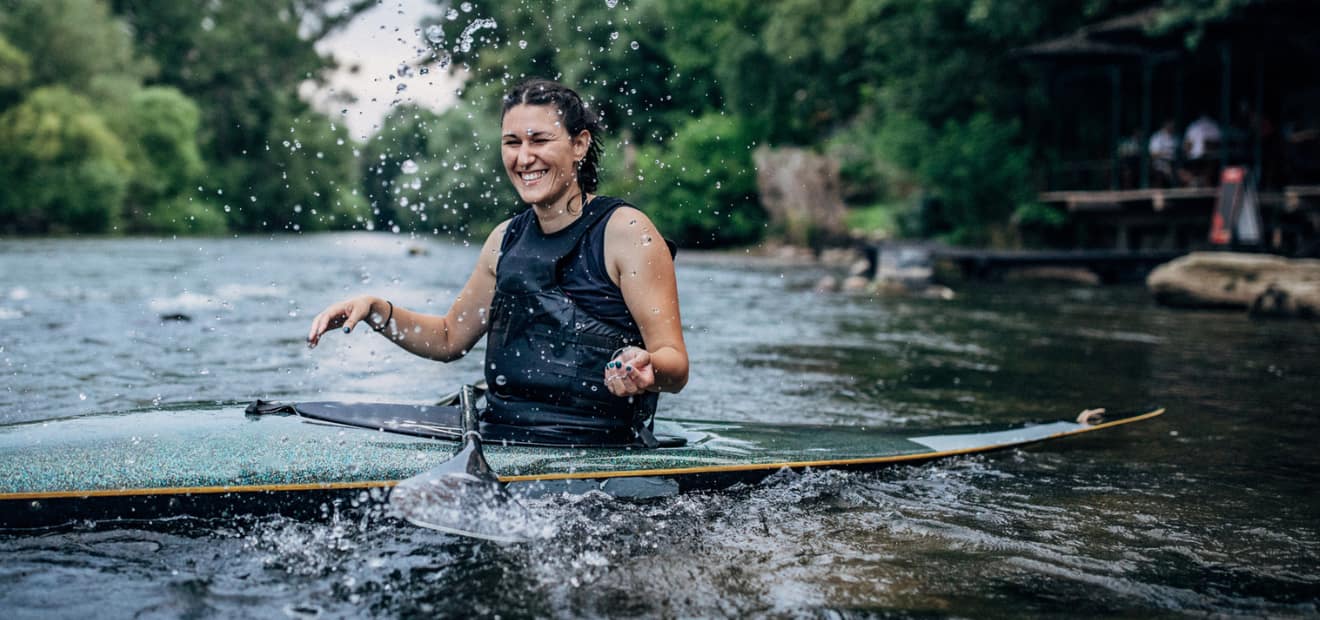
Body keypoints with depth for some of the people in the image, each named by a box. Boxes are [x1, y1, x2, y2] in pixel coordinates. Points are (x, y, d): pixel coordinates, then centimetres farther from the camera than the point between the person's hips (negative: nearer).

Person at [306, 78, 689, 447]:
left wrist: (646, 370, -32)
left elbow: (676, 367, -9)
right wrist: (376, 310, 10)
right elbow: (449, 339, 25)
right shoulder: (507, 240, 12)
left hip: (594, 457, -6)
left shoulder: (625, 231, -6)